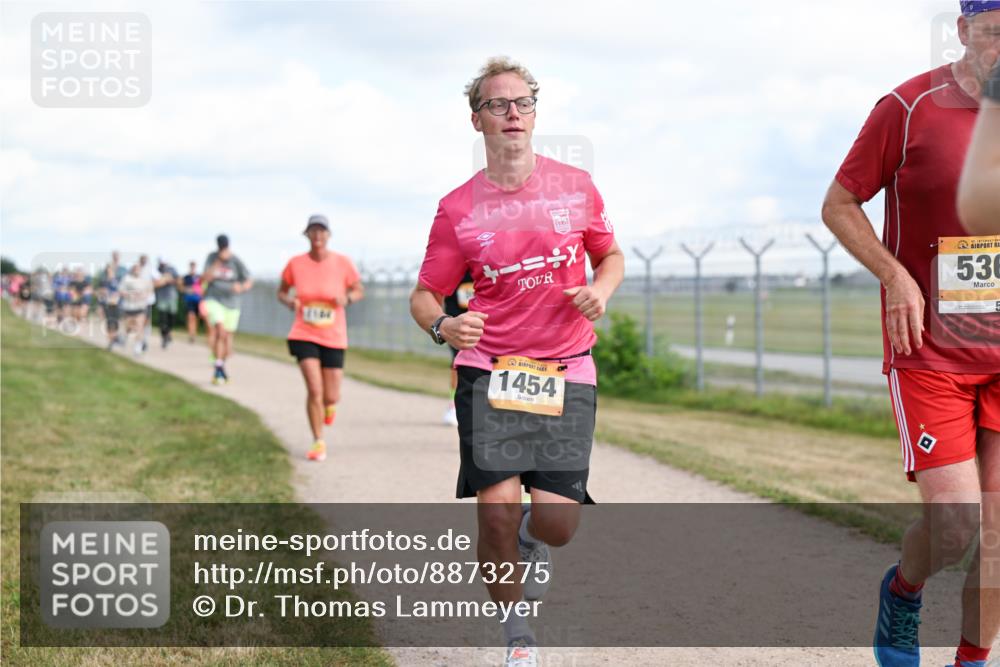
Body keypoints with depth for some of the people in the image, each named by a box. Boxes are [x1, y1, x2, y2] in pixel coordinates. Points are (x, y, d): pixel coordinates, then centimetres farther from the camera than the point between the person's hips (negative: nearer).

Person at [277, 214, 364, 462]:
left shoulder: (342, 262, -7)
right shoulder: (295, 263, -5)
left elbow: (359, 291, 4)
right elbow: (282, 291, 10)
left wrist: (347, 298, -18)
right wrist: (289, 301, -13)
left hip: (334, 338, 1)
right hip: (304, 336, 0)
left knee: (331, 397, 3)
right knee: (314, 390, -15)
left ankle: (329, 404, 43)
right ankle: (318, 442, 3)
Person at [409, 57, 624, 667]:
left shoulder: (576, 185, 5)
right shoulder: (458, 209, 1)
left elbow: (611, 256, 19)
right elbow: (425, 295, 6)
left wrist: (600, 291, -3)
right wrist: (443, 326, -17)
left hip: (567, 374, 1)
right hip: (489, 371, -1)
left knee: (558, 523, -8)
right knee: (496, 512, -13)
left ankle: (535, 537, 33)